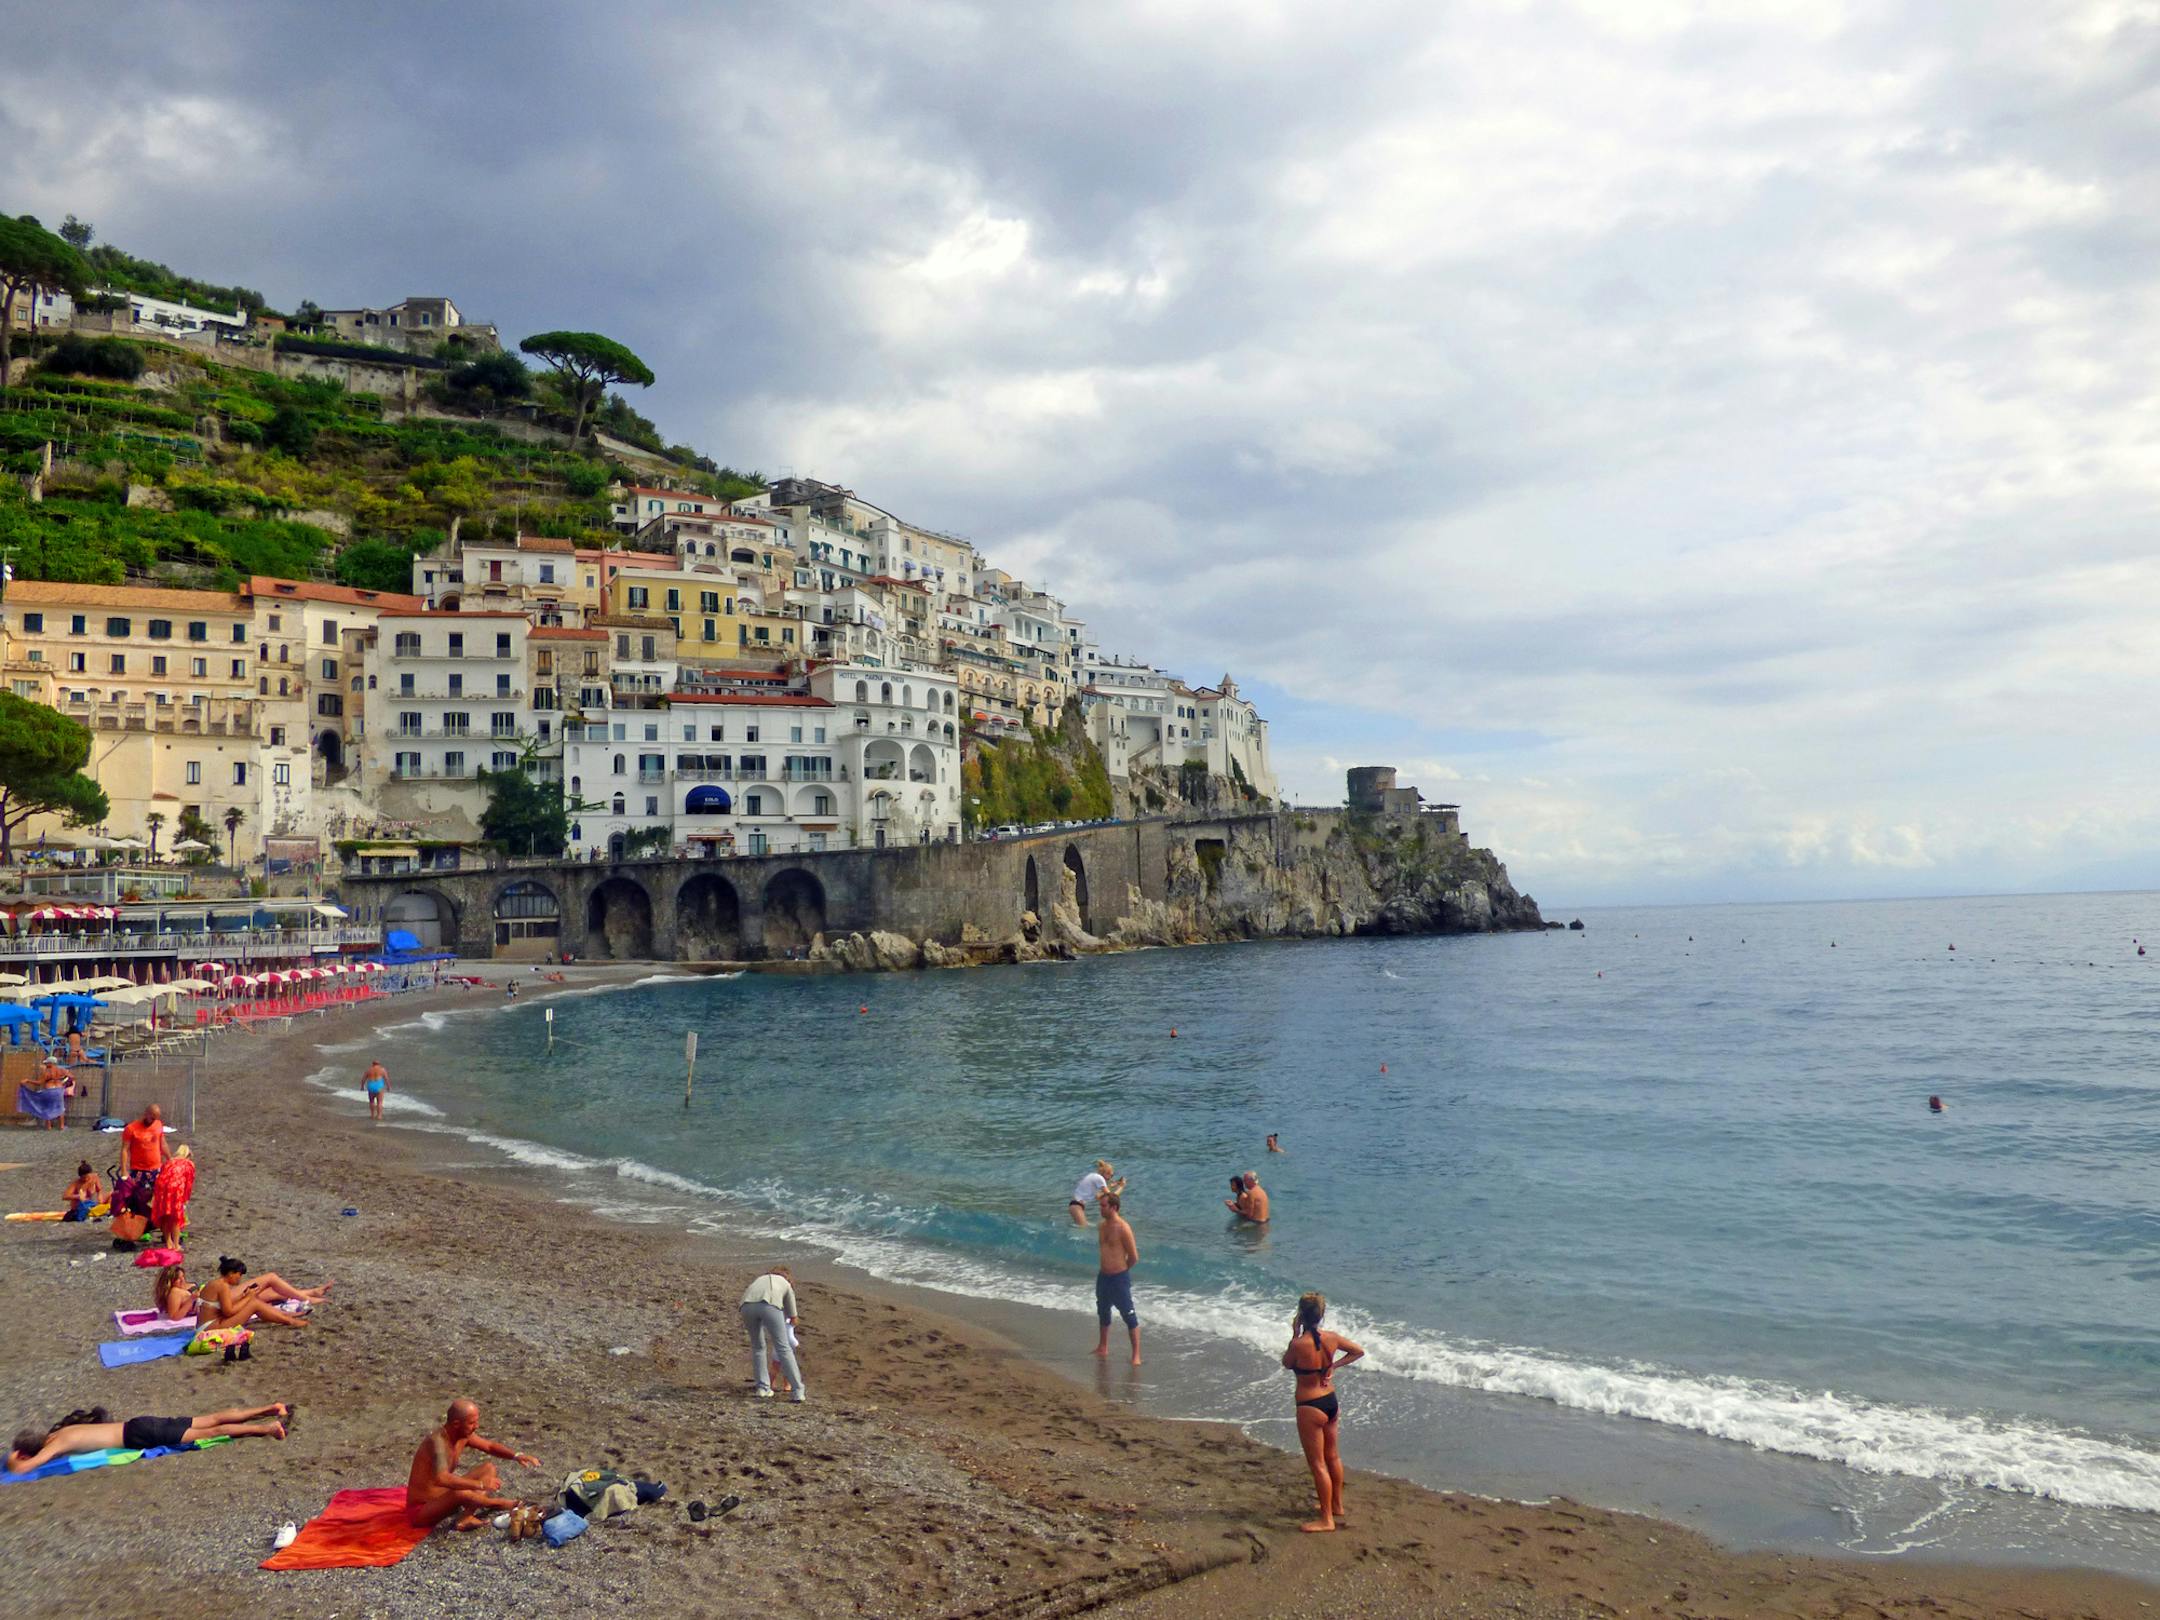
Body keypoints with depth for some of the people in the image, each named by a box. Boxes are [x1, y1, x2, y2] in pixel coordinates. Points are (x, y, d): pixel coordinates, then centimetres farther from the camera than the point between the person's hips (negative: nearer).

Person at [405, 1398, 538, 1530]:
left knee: (489, 1469, 6)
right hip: (421, 1510, -10)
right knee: (462, 1494, -36)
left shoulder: (463, 1435, -3)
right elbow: (442, 1479, -45)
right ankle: (500, 1504, -7)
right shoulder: (438, 1441, -30)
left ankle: (465, 1518, -15)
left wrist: (516, 1456, -4)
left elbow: (489, 1446, 13)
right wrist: (480, 1484, -41)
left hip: (444, 1498, 10)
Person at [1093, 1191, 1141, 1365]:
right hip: (1103, 1276, 8)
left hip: (1119, 1278, -8)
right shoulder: (1103, 1225, 5)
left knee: (1129, 1316, -2)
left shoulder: (1123, 1228, -17)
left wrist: (1120, 1270, 1)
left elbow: (1134, 1257, -13)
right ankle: (1102, 1348, 38)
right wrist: (1107, 1269, 13)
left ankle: (1136, 1355, 4)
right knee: (1103, 1312, 21)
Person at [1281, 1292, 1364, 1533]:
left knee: (1318, 1464, 3)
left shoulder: (1298, 1344, -24)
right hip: (1331, 1402, 7)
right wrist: (1333, 1366, 6)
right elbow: (1359, 1352, 10)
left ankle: (1326, 1519, 11)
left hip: (1310, 1407, -7)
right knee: (1332, 1456, 23)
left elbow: (1286, 1363, -2)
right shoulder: (1332, 1338, -6)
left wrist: (1295, 1335, -4)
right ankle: (1337, 1506, 38)